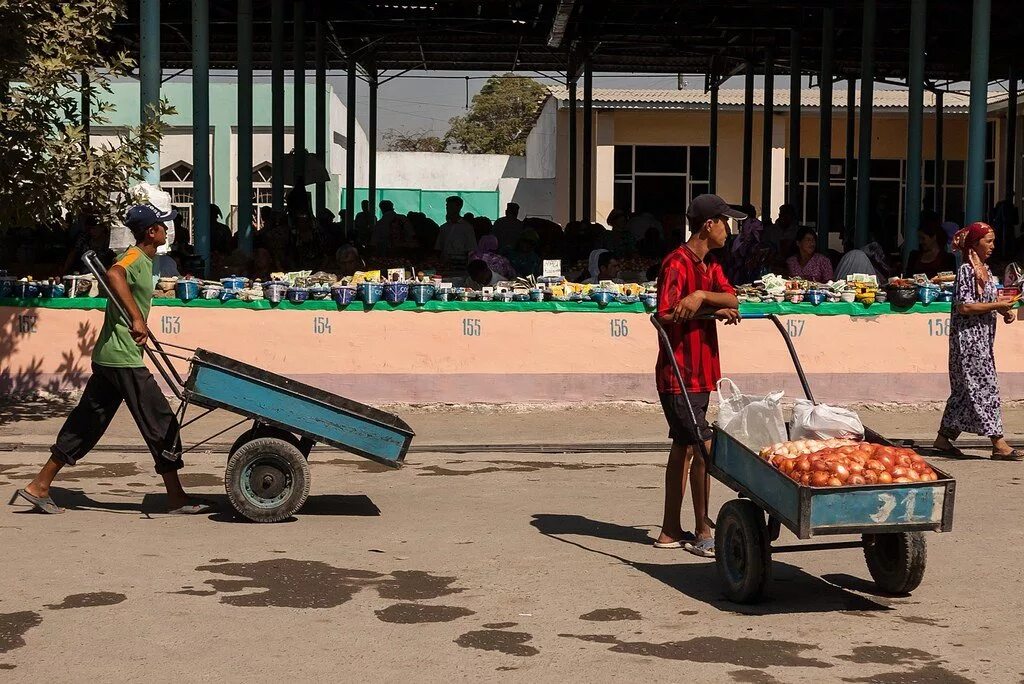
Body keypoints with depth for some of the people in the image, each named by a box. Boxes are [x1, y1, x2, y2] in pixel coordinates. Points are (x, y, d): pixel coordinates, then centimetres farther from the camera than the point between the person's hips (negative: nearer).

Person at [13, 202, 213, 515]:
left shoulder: (142, 260, 19)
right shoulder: (135, 257, -13)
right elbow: (114, 274, -34)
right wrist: (137, 318, -38)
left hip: (109, 357, 10)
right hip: (123, 358, -10)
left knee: (87, 424, 12)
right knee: (161, 423, -4)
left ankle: (39, 486, 16)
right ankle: (176, 498, 2)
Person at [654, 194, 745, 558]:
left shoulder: (710, 266, 15)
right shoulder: (677, 263, -14)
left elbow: (732, 301, -1)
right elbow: (666, 315, -23)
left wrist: (702, 296, -22)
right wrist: (714, 310, -12)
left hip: (700, 374, 9)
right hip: (679, 375, -9)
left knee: (684, 448, 12)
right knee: (704, 448, -9)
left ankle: (671, 531, 18)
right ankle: (702, 533, -1)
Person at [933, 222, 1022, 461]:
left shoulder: (984, 270, 15)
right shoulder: (966, 270, -13)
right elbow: (963, 307, -20)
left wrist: (1004, 310, 4)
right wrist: (997, 305, -17)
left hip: (982, 338, 9)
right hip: (969, 337, -9)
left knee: (965, 390, 12)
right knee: (985, 387, -8)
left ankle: (944, 437, 18)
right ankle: (999, 444, -7)